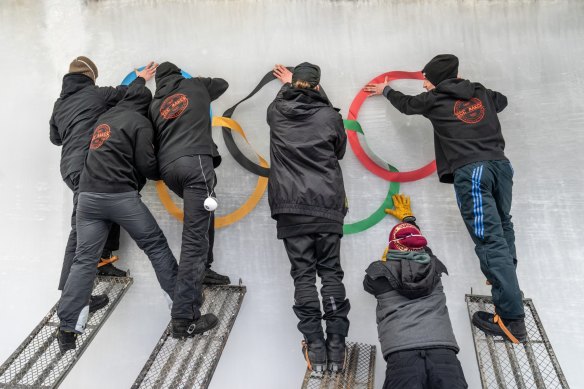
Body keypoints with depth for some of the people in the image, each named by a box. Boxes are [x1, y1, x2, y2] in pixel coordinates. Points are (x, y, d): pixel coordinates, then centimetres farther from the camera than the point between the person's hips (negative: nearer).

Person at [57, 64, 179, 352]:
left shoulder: (105, 117, 22)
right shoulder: (141, 123, 2)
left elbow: (128, 98, 45)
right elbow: (146, 164, -7)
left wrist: (141, 79, 58)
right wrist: (160, 175, 15)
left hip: (88, 195, 6)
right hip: (122, 196, -6)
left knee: (84, 259, 6)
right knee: (156, 245, 6)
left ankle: (67, 326, 5)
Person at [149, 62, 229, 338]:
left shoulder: (155, 105, 27)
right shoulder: (195, 85, 22)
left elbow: (154, 140, 24)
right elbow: (222, 84, 40)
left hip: (167, 168, 5)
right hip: (195, 161, -5)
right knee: (195, 237, -10)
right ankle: (184, 319, -12)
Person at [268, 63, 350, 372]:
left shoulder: (277, 113, 7)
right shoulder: (330, 115, 3)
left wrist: (287, 83, 50)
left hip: (290, 207, 1)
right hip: (328, 205, 0)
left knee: (303, 275, 3)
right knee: (331, 273, 5)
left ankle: (315, 349, 3)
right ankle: (336, 347, 7)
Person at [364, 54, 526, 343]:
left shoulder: (434, 99, 11)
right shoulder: (481, 93, 21)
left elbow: (406, 104, 30)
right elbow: (502, 101, 44)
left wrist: (385, 90, 48)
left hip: (470, 170, -6)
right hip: (500, 163, 6)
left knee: (489, 240, -10)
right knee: (502, 225, 26)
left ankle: (511, 318, -11)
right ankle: (505, 278, 38)